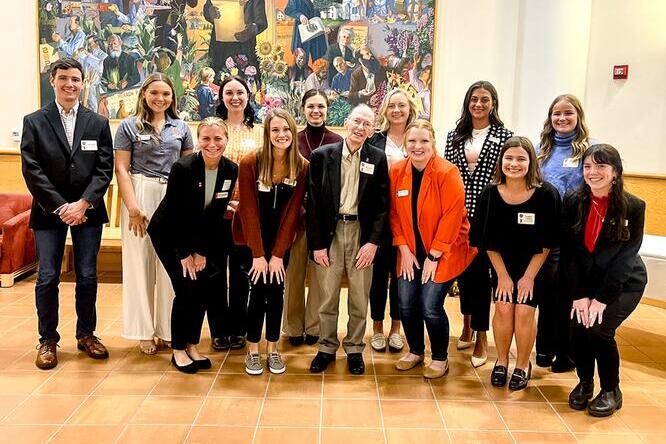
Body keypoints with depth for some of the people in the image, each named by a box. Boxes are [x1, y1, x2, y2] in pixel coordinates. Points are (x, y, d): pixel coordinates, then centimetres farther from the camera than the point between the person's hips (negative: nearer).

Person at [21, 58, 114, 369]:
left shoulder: (98, 123, 6)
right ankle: (48, 340, 16)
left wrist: (83, 204, -12)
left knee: (87, 276, 5)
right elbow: (32, 170, -4)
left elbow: (105, 169, 0)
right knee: (47, 278, 1)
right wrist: (60, 207, -12)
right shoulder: (34, 122, 3)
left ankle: (86, 335, 21)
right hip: (49, 210, -1)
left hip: (88, 210, 1)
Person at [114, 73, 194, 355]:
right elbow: (121, 169, -2)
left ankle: (168, 328, 17)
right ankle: (145, 331, 15)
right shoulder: (129, 126, 4)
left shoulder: (180, 127, 12)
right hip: (140, 197, -2)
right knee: (140, 262, 3)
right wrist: (133, 207, -13)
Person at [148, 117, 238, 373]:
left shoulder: (231, 170, -10)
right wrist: (185, 254, -15)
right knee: (188, 288, -13)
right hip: (168, 234, -5)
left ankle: (191, 346, 17)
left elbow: (216, 214, -6)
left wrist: (202, 252, -8)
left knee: (209, 284, -2)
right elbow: (174, 214, -20)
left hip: (201, 234, 5)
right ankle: (178, 350, 6)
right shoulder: (182, 168, -25)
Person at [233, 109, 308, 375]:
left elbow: (292, 212, -11)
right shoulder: (250, 162, -18)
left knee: (276, 290, 2)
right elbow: (249, 210, -16)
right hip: (251, 236, -2)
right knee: (258, 290, -3)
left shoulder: (302, 166, -12)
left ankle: (273, 350, 17)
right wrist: (258, 254, -17)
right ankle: (253, 350, 12)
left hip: (281, 238, 2)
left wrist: (278, 253, -13)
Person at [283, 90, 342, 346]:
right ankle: (293, 326, 22)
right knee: (294, 272, 6)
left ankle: (314, 326, 23)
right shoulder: (293, 140, 2)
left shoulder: (337, 142, 0)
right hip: (297, 214, 1)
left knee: (320, 273, 7)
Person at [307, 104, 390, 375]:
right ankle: (327, 348, 25)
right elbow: (313, 202, -1)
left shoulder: (378, 159, 1)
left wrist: (373, 242, -7)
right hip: (329, 231, 0)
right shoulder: (322, 155, -1)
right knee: (327, 297, 8)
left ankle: (354, 349, 26)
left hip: (362, 233, 0)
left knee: (359, 298, 9)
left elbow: (382, 204, 1)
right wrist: (317, 244, -5)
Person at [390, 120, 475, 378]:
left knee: (430, 306, -10)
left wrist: (434, 256, -15)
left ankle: (440, 358, 16)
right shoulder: (397, 171, -1)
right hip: (411, 252, 5)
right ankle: (415, 351, 28)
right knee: (406, 305, 1)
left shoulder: (447, 173, -15)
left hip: (444, 253, -4)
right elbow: (395, 213, 3)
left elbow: (452, 217, -16)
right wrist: (404, 249, -4)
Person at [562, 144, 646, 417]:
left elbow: (626, 257, -15)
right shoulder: (573, 202, -7)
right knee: (579, 325, -20)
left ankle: (611, 391, 6)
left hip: (624, 283, -2)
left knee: (599, 328, -22)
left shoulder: (633, 207, -13)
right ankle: (585, 383, 11)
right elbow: (568, 251, -8)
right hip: (584, 280, 2)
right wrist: (579, 295, -15)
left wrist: (601, 299, -19)